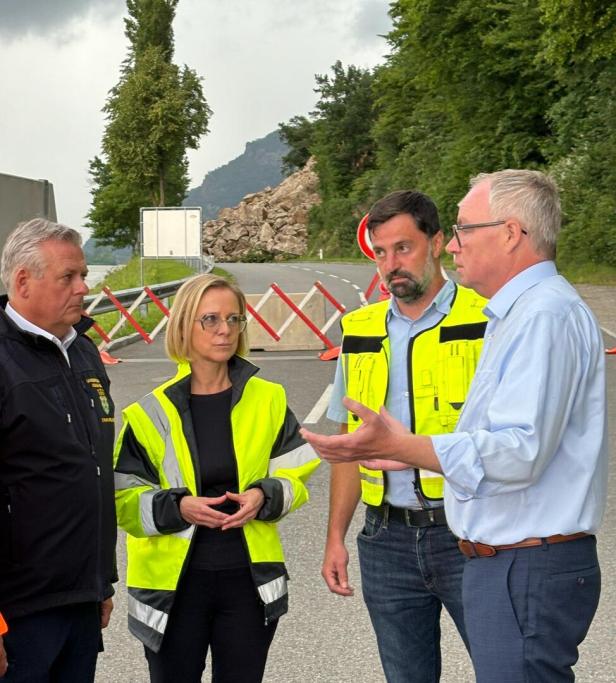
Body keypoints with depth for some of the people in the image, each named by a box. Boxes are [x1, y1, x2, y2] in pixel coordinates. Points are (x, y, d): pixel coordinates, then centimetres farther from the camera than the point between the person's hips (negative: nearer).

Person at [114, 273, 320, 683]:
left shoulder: (268, 401, 3)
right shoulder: (150, 414, -3)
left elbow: (295, 477, 7)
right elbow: (125, 501, -3)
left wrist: (264, 496, -13)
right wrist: (177, 507, -19)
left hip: (249, 580, 1)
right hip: (173, 583, -1)